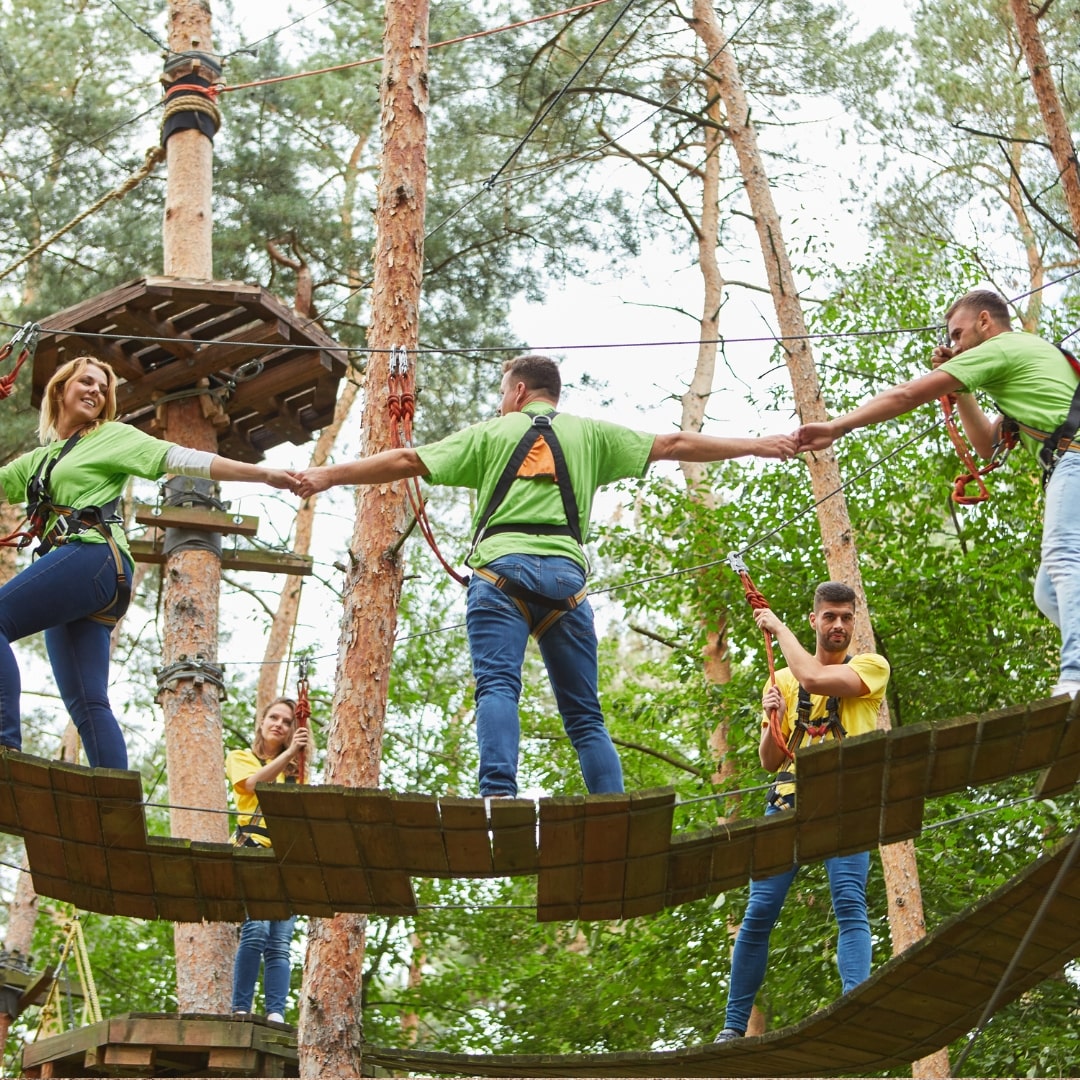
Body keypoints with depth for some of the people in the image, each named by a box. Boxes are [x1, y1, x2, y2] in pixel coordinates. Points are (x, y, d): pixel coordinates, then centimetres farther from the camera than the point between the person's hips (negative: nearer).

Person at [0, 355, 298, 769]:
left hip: (92, 555, -7)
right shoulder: (38, 460, 31)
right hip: (68, 568, 7)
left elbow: (182, 460, 4)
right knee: (87, 704, -4)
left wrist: (263, 474, -5)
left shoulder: (112, 437, 12)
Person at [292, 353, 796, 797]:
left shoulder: (490, 434, 16)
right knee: (584, 713, 6)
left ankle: (498, 797, -34)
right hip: (565, 573, 2)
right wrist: (757, 445, 28)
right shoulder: (589, 434, 21)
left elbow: (407, 461, 13)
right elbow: (673, 444, 21)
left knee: (497, 687, -13)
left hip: (501, 569, -2)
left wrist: (327, 475, 21)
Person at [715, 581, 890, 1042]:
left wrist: (778, 627, 0)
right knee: (759, 912, -4)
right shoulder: (782, 679, 18)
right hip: (788, 800, 3)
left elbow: (813, 678, -13)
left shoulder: (871, 666, 7)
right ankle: (733, 1026, 1)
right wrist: (772, 721, -4)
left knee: (850, 905, -19)